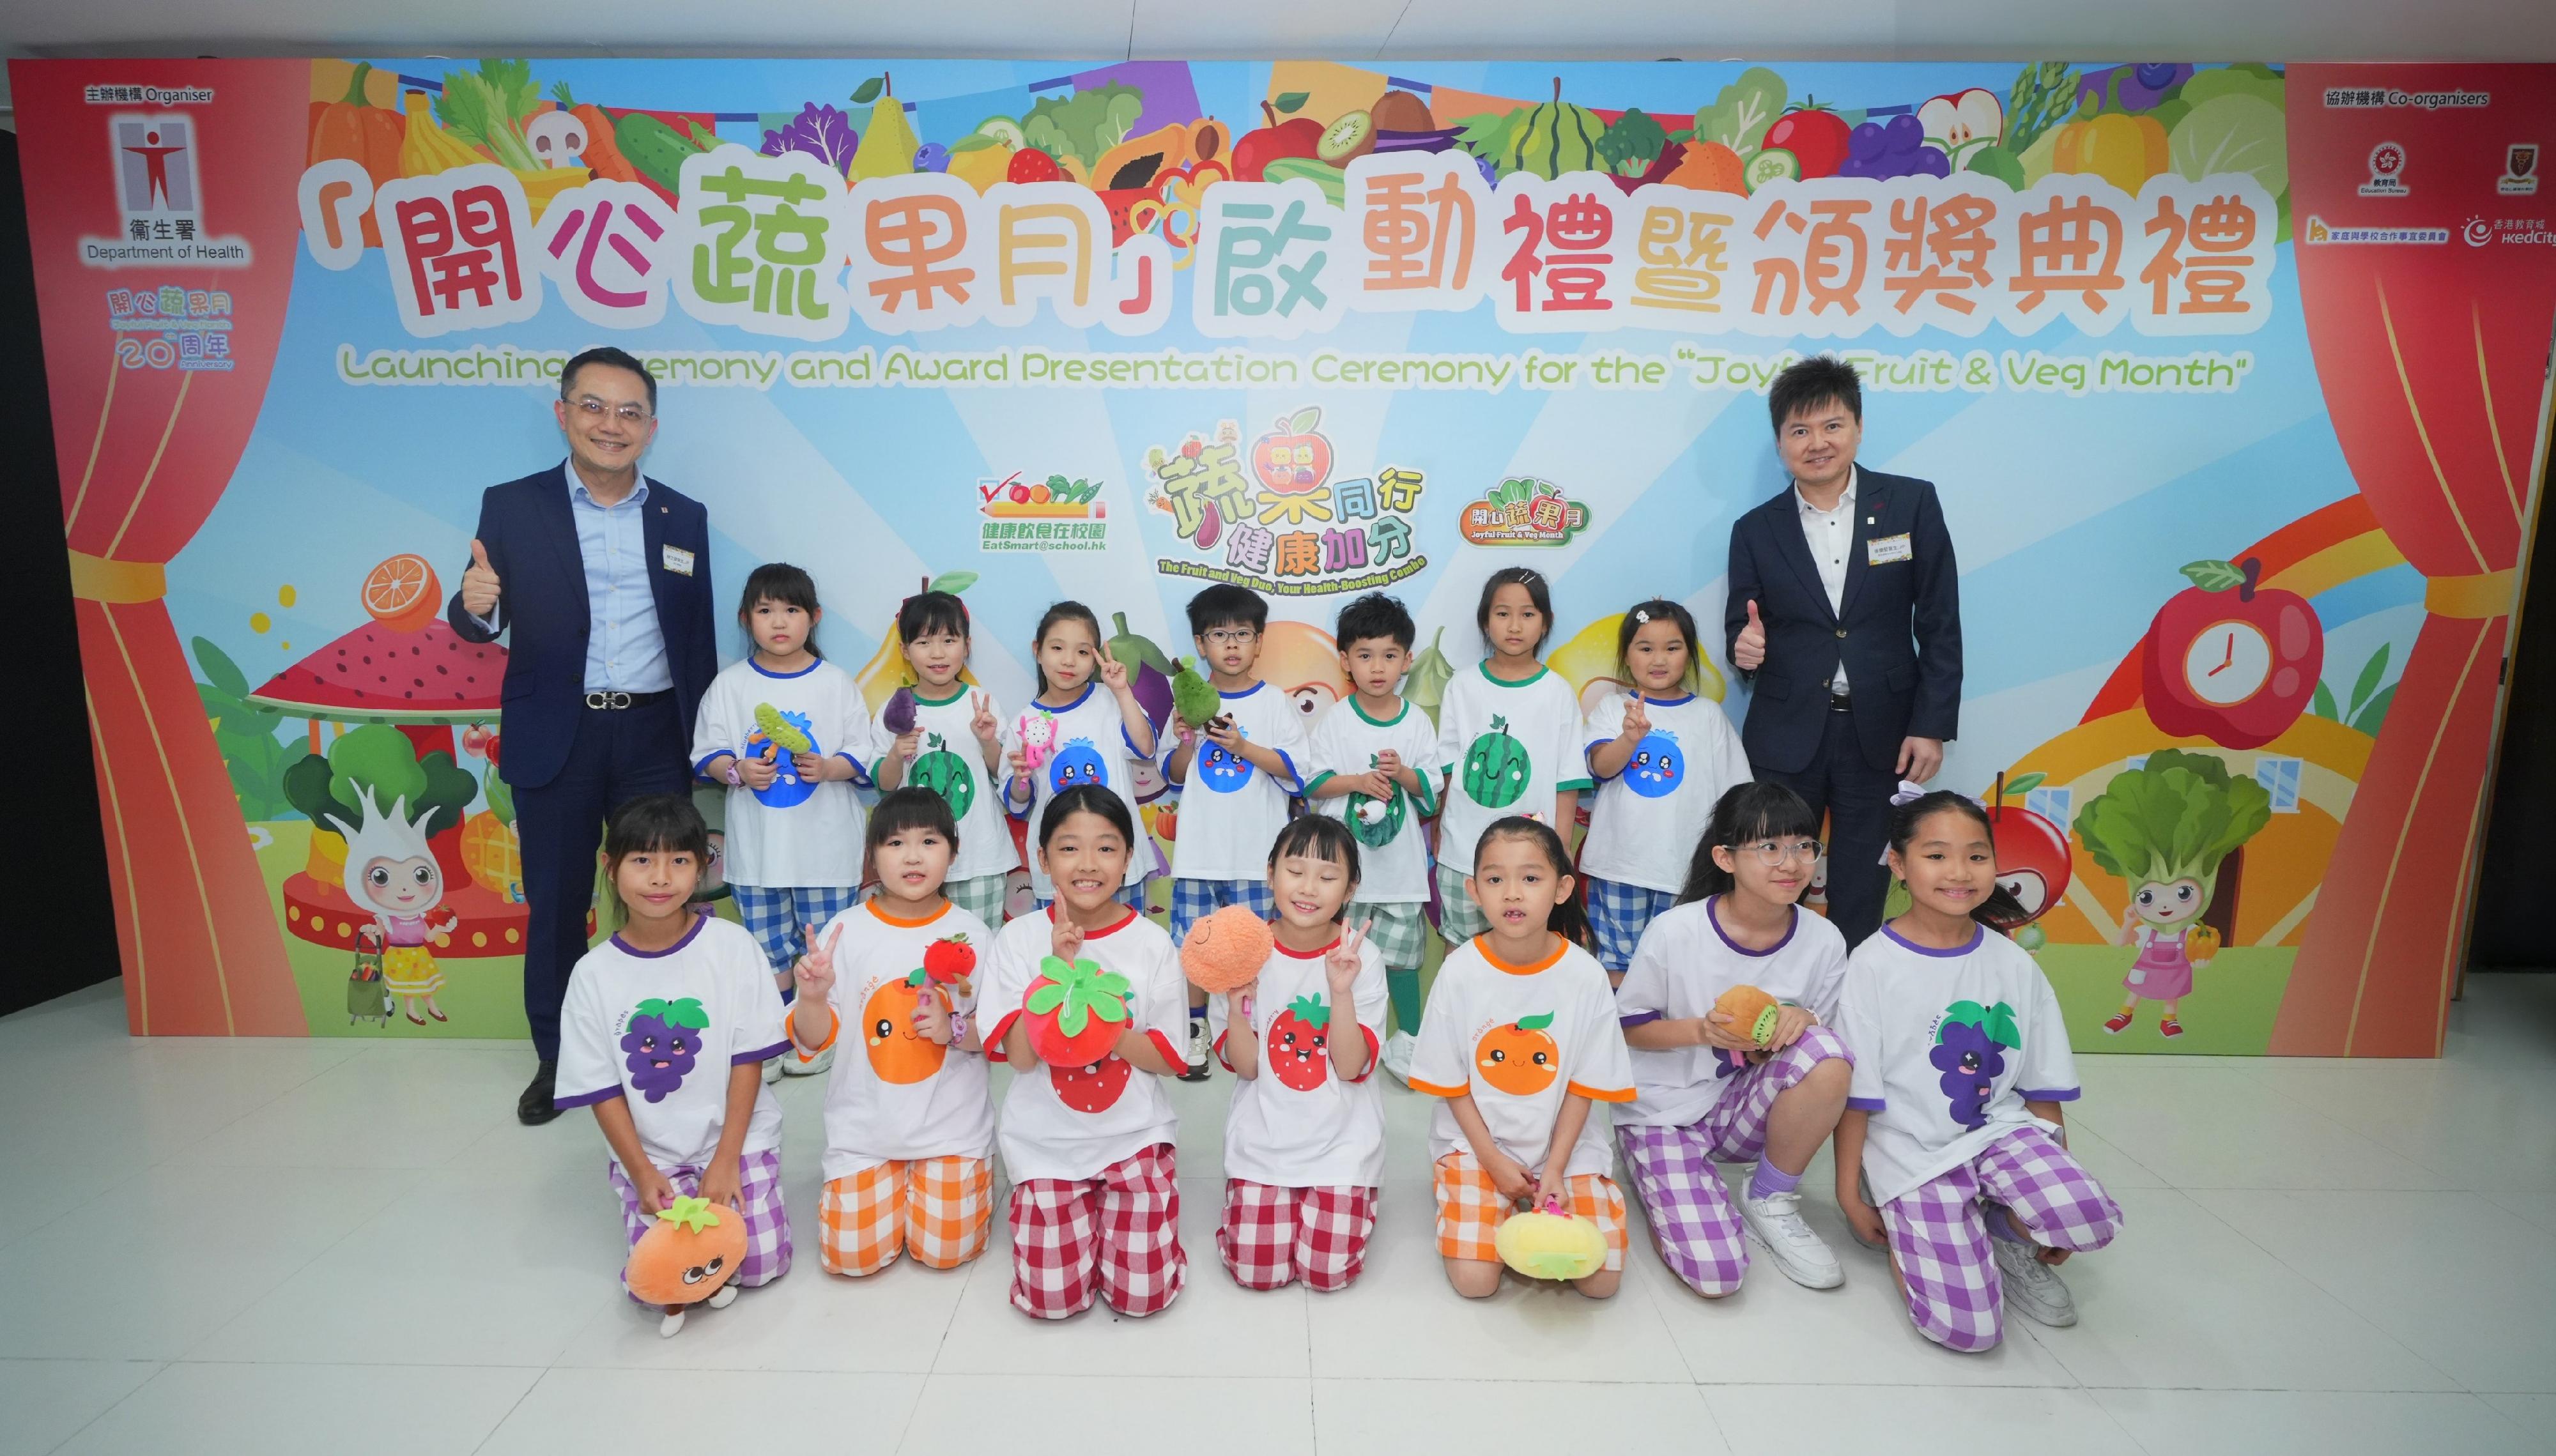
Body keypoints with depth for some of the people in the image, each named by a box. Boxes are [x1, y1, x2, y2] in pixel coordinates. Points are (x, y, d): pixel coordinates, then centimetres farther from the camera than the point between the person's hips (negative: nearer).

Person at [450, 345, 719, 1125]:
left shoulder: (684, 517, 7)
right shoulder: (512, 506, 2)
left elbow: (698, 638, 8)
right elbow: (486, 625, -1)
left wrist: (704, 741, 4)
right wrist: (474, 605, -25)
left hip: (654, 737, 1)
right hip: (555, 739, -1)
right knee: (554, 905, 9)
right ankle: (556, 1059, 26)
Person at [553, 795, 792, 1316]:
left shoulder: (733, 947, -10)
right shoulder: (593, 973, -6)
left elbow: (748, 1060, -8)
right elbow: (603, 1090, -2)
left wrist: (727, 1160, -12)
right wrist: (642, 1174, -11)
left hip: (737, 1138, -1)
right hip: (650, 1153, 1)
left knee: (761, 1262, -10)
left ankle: (727, 1190, 19)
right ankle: (647, 1199, 17)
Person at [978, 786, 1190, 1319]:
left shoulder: (1153, 944, -8)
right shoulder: (1020, 939, -7)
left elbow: (1168, 1060, -6)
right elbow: (1019, 1054, -13)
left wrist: (1103, 1020, -24)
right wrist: (1061, 969, -24)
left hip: (1135, 1135, 0)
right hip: (1047, 1141, 0)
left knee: (1143, 1294, -7)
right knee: (1051, 1299, -6)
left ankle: (1112, 1207, 22)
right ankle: (1084, 1207, 23)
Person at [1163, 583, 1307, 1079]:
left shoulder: (1275, 703, 0)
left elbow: (1297, 773, -6)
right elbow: (1174, 774, 11)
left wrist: (1243, 746, -16)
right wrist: (1185, 743, -9)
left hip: (1257, 853, -2)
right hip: (1198, 850, 2)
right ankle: (1194, 1029, 24)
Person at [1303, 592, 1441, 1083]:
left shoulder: (1417, 723, 0)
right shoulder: (1335, 721, -3)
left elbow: (1432, 789, 2)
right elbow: (1313, 782, -4)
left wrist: (1404, 775, -17)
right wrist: (1358, 781, -18)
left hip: (1400, 858, 1)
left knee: (1402, 950, 8)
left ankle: (1409, 1035, 26)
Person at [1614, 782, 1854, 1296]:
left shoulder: (1824, 941, -9)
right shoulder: (1675, 932, -17)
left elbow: (1825, 1047, 3)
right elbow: (1630, 1028, -5)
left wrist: (1803, 1021, -21)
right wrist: (1701, 1029, -25)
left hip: (1743, 1109, 3)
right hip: (1663, 1111, -3)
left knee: (1828, 1059, -29)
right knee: (1715, 1274, -20)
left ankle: (1771, 1202, -4)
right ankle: (1660, 1175, 13)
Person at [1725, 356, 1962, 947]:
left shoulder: (1912, 504, 0)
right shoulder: (1755, 530, 3)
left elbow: (1940, 623, 0)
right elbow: (1740, 628, 7)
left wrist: (1932, 725, -4)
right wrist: (1744, 647, -18)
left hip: (1882, 733, 0)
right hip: (1785, 738, 1)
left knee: (1860, 898, 10)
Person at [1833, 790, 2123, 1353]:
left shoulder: (2014, 965, 2)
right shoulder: (1874, 964, -11)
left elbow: (2043, 1090, 10)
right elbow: (1855, 1094, -7)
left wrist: (2059, 1183, 7)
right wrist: (1850, 1194, -6)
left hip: (2001, 1129, 4)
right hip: (1912, 1150, -4)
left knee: (2092, 1220, -26)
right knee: (1968, 1328, -14)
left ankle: (2004, 1227, 7)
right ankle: (1900, 1224, 15)